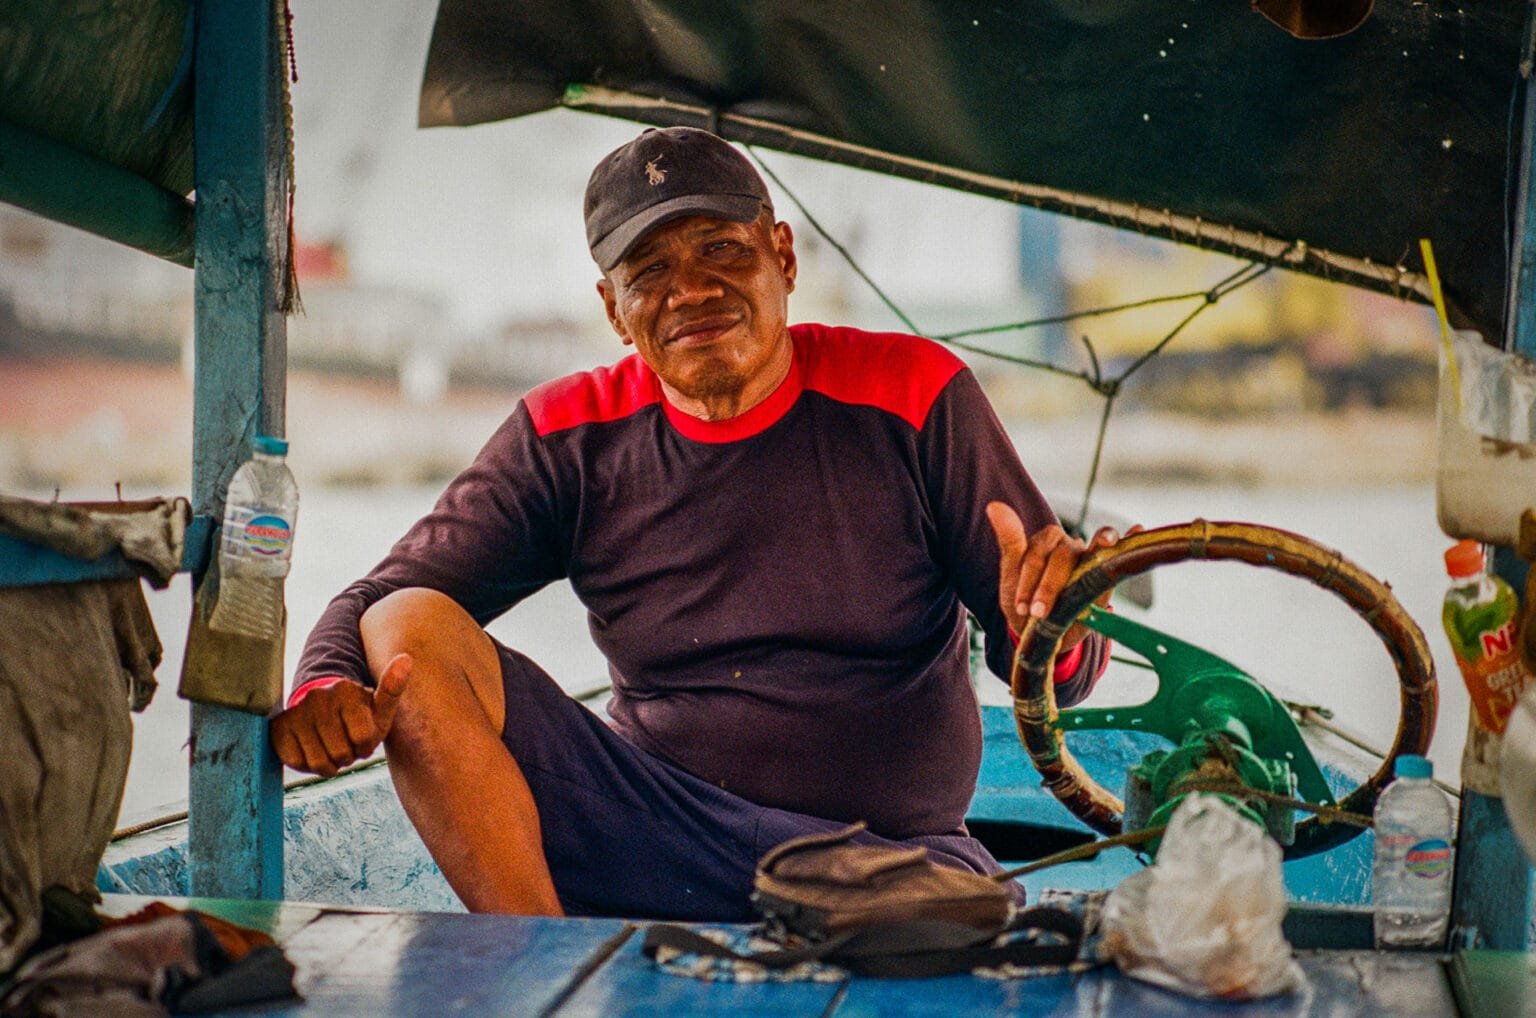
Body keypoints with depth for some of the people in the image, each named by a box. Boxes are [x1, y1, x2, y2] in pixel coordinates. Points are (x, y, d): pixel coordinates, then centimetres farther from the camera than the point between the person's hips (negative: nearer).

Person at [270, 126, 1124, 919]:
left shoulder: (910, 397, -1)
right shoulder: (570, 439, 5)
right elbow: (380, 604, 1)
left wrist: (1052, 636, -27)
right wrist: (324, 690, -23)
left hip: (892, 856, -1)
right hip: (654, 836, 2)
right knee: (408, 629, -17)